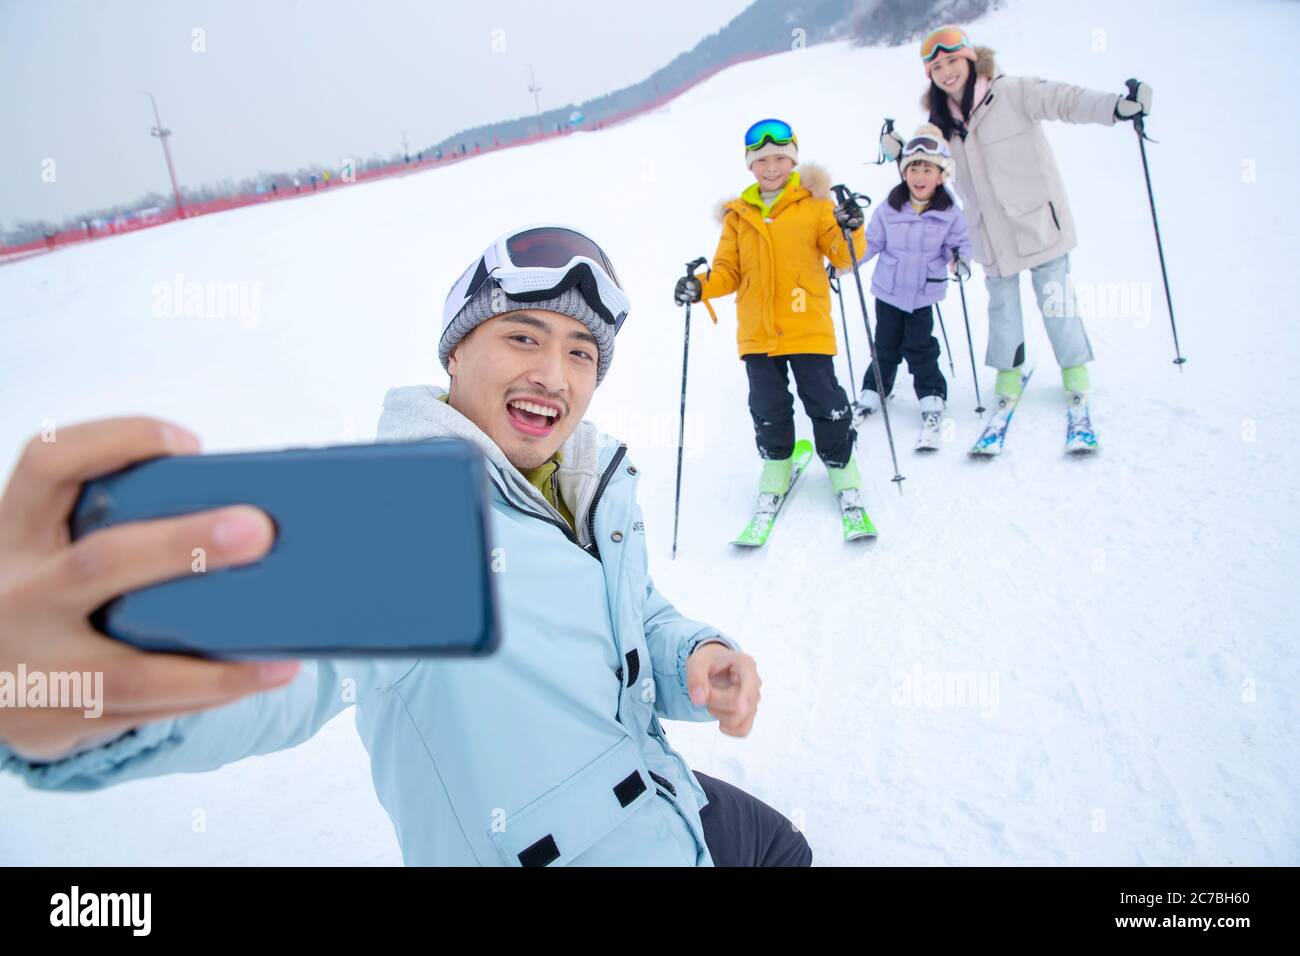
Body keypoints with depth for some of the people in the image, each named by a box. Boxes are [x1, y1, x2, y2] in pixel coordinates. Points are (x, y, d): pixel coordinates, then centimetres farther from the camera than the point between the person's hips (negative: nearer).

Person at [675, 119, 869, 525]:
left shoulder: (813, 203, 2)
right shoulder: (739, 214, 10)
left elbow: (842, 257, -1)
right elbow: (728, 271, 9)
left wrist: (851, 231, -20)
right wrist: (700, 287, -9)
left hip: (808, 327, -2)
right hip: (757, 333, 3)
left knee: (825, 404, 2)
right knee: (768, 409, 9)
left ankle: (842, 467, 20)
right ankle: (777, 466, 29)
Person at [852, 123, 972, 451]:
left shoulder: (949, 214, -8)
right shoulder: (888, 210, -7)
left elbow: (960, 242, 2)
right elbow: (871, 243, 1)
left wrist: (961, 257, -19)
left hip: (924, 294, -2)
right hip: (888, 291, 2)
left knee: (920, 349, 0)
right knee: (885, 347, 13)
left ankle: (932, 403, 12)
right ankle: (871, 395, 29)